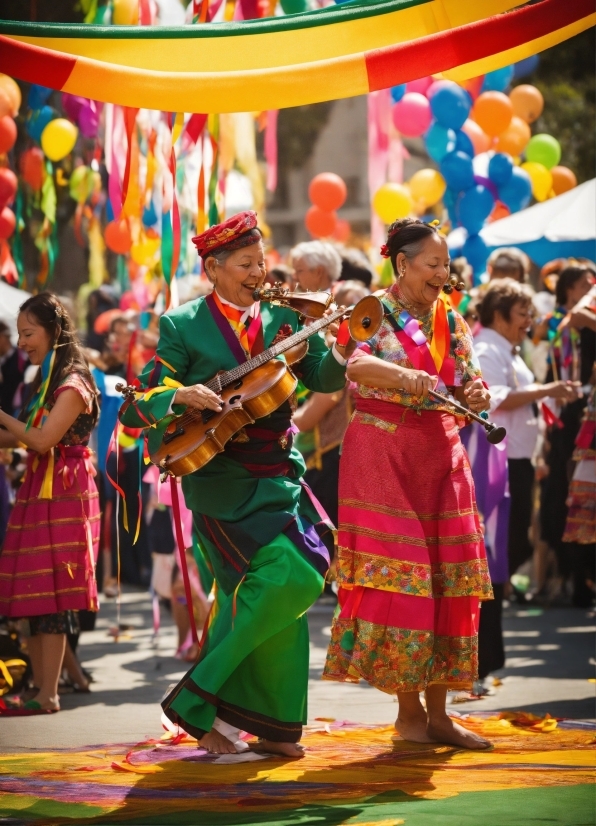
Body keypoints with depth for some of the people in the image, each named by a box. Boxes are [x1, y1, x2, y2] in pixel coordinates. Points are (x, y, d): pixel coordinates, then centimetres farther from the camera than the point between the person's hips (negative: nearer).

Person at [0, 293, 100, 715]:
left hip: (63, 495, -9)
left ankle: (48, 696, -8)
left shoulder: (72, 384, -10)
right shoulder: (45, 382, 17)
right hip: (39, 492, 9)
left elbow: (43, 440, -19)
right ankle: (39, 688, 9)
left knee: (49, 598, -9)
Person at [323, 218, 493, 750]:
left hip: (441, 457, 6)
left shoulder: (450, 322, 13)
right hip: (384, 454, -6)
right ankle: (408, 711, 0)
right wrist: (402, 374, -41)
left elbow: (467, 390, 12)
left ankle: (437, 712, 7)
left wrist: (476, 395, -13)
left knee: (449, 580, 2)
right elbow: (352, 364, -23)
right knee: (396, 580, -8)